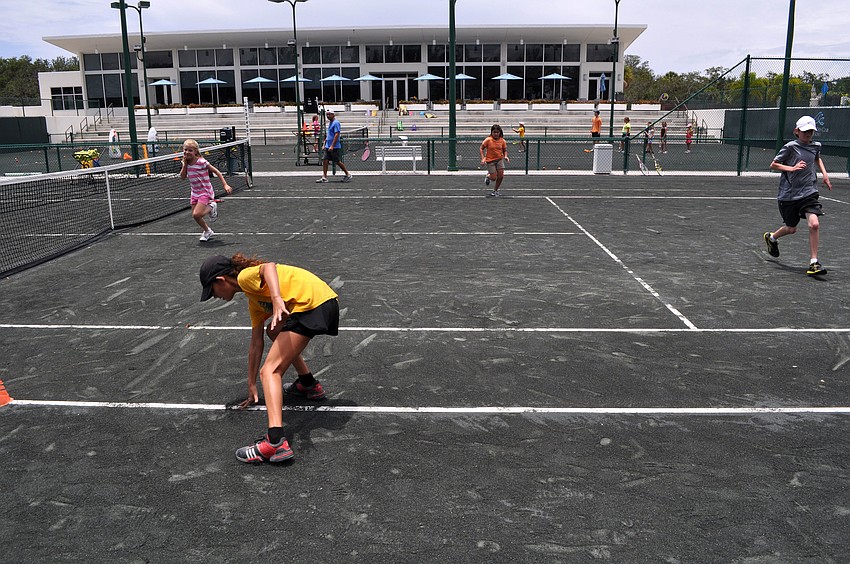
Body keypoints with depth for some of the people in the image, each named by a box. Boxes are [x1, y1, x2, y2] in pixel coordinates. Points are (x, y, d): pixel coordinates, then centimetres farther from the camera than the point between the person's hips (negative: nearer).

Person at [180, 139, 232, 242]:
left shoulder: (201, 162, -17)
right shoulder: (186, 163, 3)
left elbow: (217, 172, -14)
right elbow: (182, 177, -1)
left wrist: (225, 185, -20)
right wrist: (185, 164, -11)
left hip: (205, 192, -7)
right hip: (195, 192, 7)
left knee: (196, 214, -20)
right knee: (195, 216, 7)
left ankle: (211, 207, 8)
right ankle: (207, 231, 30)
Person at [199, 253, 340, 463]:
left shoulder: (245, 276, 1)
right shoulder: (254, 300, 26)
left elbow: (269, 267, -23)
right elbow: (256, 344, 31)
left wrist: (277, 300, -39)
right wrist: (252, 385, 35)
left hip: (313, 303, -10)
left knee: (270, 371, -11)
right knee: (276, 333, 36)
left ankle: (275, 443, -25)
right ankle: (309, 385, 43)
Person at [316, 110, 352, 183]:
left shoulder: (336, 123, -12)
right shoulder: (329, 123, 16)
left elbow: (336, 135, -19)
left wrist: (332, 146, -24)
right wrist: (324, 144, 19)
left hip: (334, 147, -9)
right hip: (328, 146, 9)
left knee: (337, 162, -2)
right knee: (325, 160, 1)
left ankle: (348, 174, 13)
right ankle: (324, 177, 2)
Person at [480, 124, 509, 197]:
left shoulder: (502, 141, -2)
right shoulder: (488, 140, -11)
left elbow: (505, 150, 10)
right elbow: (481, 148, -5)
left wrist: (505, 156, -10)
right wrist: (483, 158, -15)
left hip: (499, 159, 3)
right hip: (490, 160, -3)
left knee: (501, 176, -7)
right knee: (493, 178, -7)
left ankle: (495, 190, 14)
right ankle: (488, 176, 32)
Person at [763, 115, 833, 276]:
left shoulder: (815, 146, 7)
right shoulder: (790, 147, -8)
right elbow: (773, 165, -7)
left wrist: (824, 173, 17)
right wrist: (792, 168, -19)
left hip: (808, 192, 3)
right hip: (789, 194, -3)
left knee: (814, 224, -17)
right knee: (791, 228, 11)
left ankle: (814, 263, -8)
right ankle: (771, 237, 46)